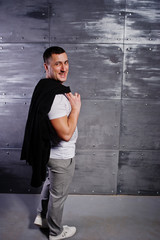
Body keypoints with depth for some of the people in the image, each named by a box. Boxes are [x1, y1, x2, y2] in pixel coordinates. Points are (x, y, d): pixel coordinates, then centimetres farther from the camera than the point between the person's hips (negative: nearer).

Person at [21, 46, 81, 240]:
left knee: (51, 182, 31)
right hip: (62, 156, -9)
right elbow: (66, 133, -32)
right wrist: (76, 108, -23)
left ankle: (42, 216, 49)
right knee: (58, 195, 12)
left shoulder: (44, 87, 2)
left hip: (51, 150, 10)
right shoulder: (56, 96, -32)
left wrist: (71, 104, 9)